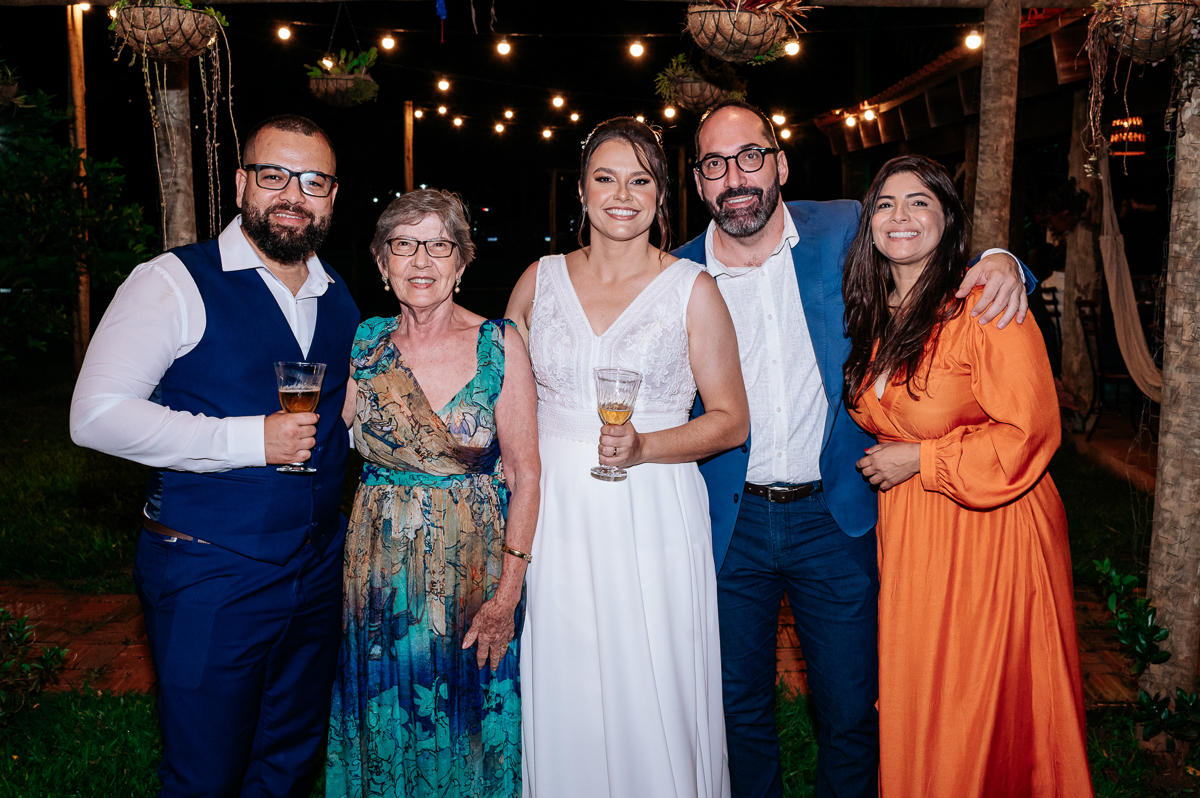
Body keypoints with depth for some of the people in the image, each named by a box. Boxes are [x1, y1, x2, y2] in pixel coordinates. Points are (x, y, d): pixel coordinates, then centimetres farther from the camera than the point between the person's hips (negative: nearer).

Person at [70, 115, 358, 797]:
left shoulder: (339, 297, 9)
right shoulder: (175, 282, -11)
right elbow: (96, 415, -19)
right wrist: (249, 439, -23)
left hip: (319, 568, 6)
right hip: (211, 574, -6)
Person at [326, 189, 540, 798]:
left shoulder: (499, 345, -8)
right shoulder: (362, 344, 0)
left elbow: (523, 473, -8)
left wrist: (508, 592, -12)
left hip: (476, 566, -2)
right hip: (381, 571, 2)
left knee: (466, 734, 12)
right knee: (385, 731, 15)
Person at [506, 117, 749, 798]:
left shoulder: (691, 288, 0)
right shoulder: (540, 280, 7)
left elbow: (732, 420, 0)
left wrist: (643, 447, -16)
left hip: (653, 518, -2)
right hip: (555, 516, 2)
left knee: (653, 703, 4)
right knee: (562, 703, 10)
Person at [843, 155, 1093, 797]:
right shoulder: (872, 316, 7)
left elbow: (1028, 433, -18)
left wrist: (919, 461, -14)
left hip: (990, 531, -6)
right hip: (904, 529, 6)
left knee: (985, 708, 7)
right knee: (911, 705, 16)